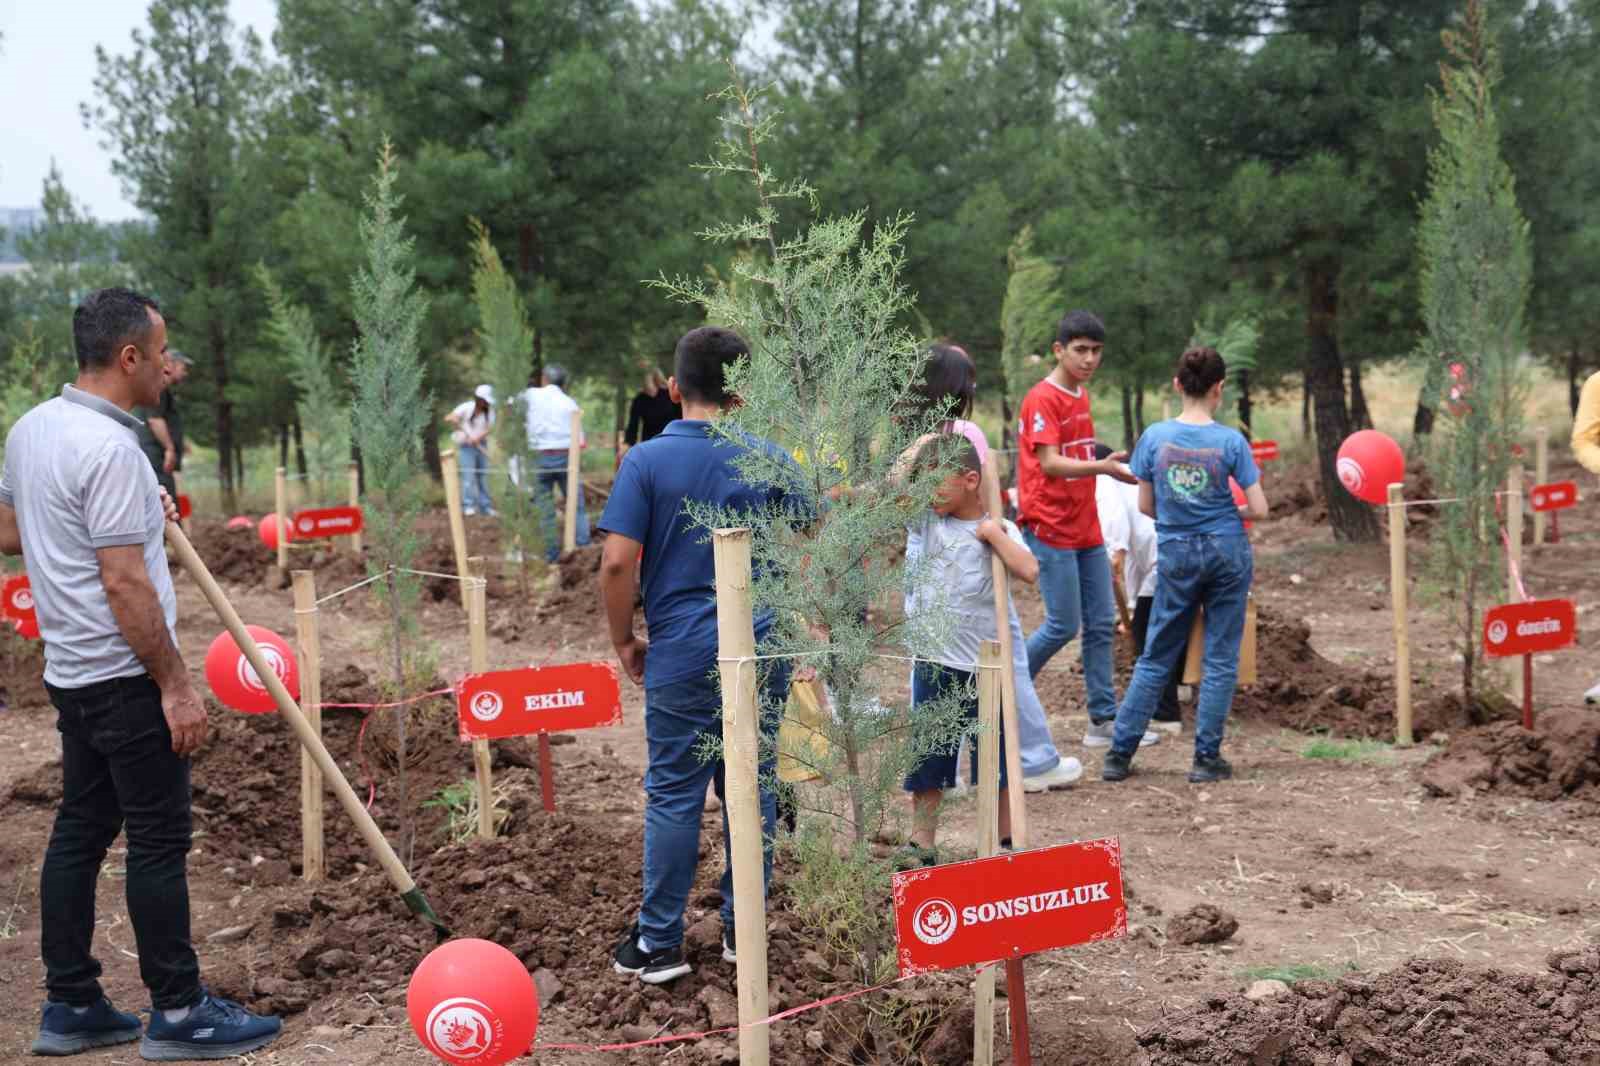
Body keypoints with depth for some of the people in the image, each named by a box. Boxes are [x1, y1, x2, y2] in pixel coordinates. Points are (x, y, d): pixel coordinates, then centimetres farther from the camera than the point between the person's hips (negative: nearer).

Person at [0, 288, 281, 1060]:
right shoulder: (110, 449, -22)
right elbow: (125, 584, -23)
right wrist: (175, 685, -17)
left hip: (71, 672, 9)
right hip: (124, 677, -9)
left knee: (80, 830, 13)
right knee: (158, 842, -1)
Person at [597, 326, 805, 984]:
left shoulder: (647, 461, -7)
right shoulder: (770, 459, 1)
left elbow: (617, 562, -13)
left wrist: (623, 640, 0)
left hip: (683, 653, -2)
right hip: (763, 646, 3)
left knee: (674, 794, 5)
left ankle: (659, 944, 10)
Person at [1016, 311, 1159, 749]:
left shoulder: (1082, 395, 15)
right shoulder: (1043, 399, -12)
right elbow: (1049, 463, -22)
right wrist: (1102, 467, -34)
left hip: (1086, 528, 8)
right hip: (1051, 529, -8)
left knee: (1101, 625, 6)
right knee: (1063, 626, -5)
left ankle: (1104, 720, 10)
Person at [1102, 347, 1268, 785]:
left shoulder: (1154, 437, -5)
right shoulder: (1231, 441, -9)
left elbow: (1145, 506, 2)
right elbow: (1258, 509, -8)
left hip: (1175, 556, 2)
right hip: (1227, 552, -1)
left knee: (1155, 659, 11)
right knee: (1220, 659, 7)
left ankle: (1119, 753, 9)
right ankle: (1207, 758, 8)